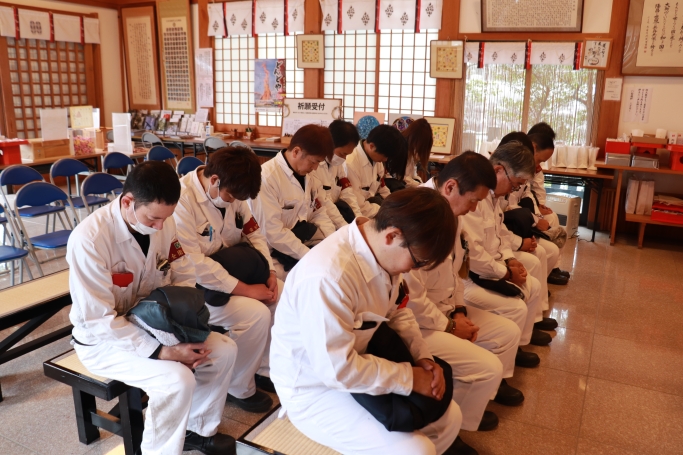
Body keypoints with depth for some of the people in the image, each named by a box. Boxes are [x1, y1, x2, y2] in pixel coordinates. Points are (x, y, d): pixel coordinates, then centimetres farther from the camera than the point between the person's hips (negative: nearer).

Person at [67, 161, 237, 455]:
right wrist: (162, 352, -30)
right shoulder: (89, 239, -29)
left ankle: (199, 429, 17)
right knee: (177, 379, -28)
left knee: (224, 351, -7)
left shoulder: (162, 222, -11)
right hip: (102, 339, -6)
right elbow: (98, 321, -27)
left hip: (153, 322, 6)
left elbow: (184, 277, 1)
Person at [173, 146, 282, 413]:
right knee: (255, 314, -25)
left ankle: (264, 369, 15)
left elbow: (253, 234, 7)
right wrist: (245, 289, -27)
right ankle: (239, 388, 0)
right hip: (193, 286, -8)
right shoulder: (181, 201, -27)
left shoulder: (230, 191, -1)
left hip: (231, 271, 8)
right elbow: (194, 265, -30)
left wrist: (269, 273, -9)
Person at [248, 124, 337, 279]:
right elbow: (273, 232, -24)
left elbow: (319, 213, 9)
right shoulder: (266, 178, -20)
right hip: (277, 252, -7)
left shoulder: (306, 175, 6)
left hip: (303, 241, 8)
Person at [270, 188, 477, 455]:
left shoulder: (385, 254, -9)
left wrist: (423, 357, -8)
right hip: (315, 388, -8)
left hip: (360, 366, 8)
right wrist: (411, 378, -21)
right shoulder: (328, 276, -36)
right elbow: (337, 369, -31)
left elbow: (397, 311, 7)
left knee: (449, 418, 9)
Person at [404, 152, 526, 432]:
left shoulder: (449, 211, 0)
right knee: (488, 367, -15)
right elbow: (410, 300, -29)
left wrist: (459, 311, 0)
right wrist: (449, 326, -14)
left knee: (508, 332, 13)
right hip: (415, 323, -9)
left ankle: (491, 386, 39)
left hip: (443, 308, 10)